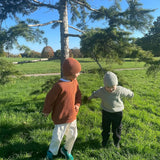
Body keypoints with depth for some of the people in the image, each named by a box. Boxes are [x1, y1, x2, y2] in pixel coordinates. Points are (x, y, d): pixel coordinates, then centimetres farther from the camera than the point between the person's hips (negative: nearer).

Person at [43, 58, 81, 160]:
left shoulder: (75, 82, -2)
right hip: (61, 117, -7)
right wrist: (46, 111, 1)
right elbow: (50, 99, -13)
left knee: (73, 135, 19)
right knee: (58, 137, 9)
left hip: (72, 115, 7)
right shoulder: (60, 86, -25)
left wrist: (77, 104, -4)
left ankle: (66, 150, 47)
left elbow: (78, 94, 13)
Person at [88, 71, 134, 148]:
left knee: (117, 128, 17)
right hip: (106, 112, 1)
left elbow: (128, 93, -4)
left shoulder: (120, 90, -25)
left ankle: (116, 141, 42)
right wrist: (90, 97, 20)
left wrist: (131, 95, 17)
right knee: (105, 127, 19)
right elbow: (95, 94, 1)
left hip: (117, 112, -1)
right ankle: (105, 140, 44)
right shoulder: (101, 91, -20)